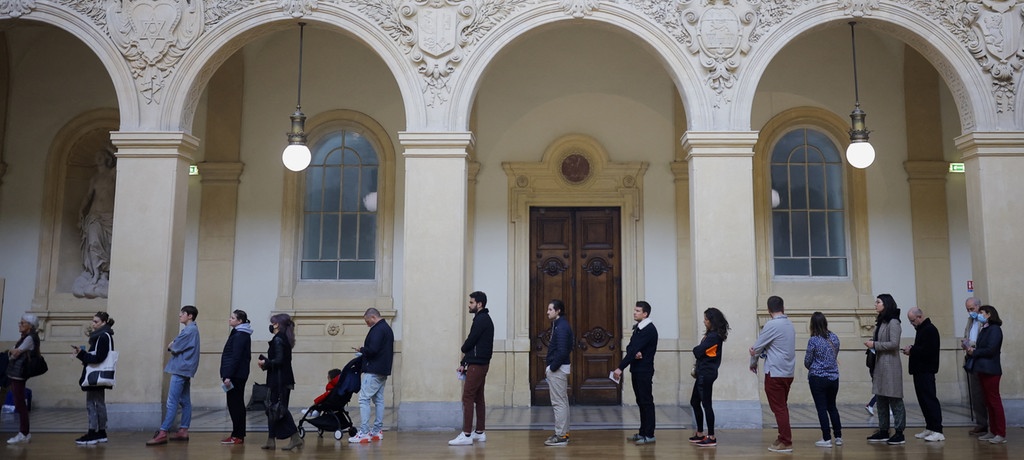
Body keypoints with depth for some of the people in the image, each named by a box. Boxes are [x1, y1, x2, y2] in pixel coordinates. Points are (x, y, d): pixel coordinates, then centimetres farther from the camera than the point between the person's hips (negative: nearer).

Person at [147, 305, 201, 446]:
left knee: (172, 403, -12)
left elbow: (174, 348, -14)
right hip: (185, 370, 10)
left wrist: (171, 345, 5)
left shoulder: (190, 330, -14)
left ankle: (163, 433, -15)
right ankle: (183, 431, 14)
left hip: (180, 370, -10)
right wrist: (173, 345, -3)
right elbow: (175, 346, 17)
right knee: (185, 402, 10)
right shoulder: (192, 329, 17)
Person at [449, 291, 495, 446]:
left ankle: (466, 435, -11)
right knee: (478, 398, 13)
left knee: (468, 397, -10)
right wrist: (463, 363, 12)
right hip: (480, 363, 10)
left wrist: (464, 348, 6)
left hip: (477, 365, -10)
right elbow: (473, 342, 16)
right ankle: (479, 433, 18)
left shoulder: (481, 320, -14)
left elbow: (470, 342, -18)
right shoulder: (483, 319, 17)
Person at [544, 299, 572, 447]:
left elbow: (562, 351, -24)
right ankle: (563, 433, 23)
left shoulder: (561, 327, -18)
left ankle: (561, 436, -1)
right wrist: (550, 366, 11)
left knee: (558, 403, -5)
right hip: (558, 369, 10)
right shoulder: (558, 324, 12)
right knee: (562, 402, 15)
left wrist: (552, 368, -16)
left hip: (557, 369, -10)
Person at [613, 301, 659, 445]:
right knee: (641, 402, 13)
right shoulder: (637, 328, 14)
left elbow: (635, 349, -22)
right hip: (636, 370, 9)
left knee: (646, 402, -4)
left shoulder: (649, 329, -16)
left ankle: (649, 435, 1)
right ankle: (642, 432, 20)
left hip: (644, 371, -9)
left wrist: (620, 368, -26)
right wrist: (635, 353, -16)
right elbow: (630, 347, 9)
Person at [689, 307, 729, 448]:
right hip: (703, 373, 10)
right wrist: (697, 367, 2)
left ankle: (711, 438, 3)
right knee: (694, 402, 16)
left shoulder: (713, 336, -17)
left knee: (706, 404, -4)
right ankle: (700, 434, 25)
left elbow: (698, 351, -20)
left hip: (707, 374, -10)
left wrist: (696, 348, 2)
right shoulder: (711, 334, 14)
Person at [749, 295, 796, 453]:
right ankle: (783, 438, 23)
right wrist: (761, 352, -3)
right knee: (782, 407, 17)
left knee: (779, 408, -1)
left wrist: (753, 363, 10)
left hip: (775, 373, -8)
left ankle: (786, 443, 2)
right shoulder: (789, 324, 9)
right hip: (788, 372, 8)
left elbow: (757, 347, -7)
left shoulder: (772, 325, -15)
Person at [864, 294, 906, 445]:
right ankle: (883, 431, 19)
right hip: (880, 365, 9)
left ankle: (899, 434, 1)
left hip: (890, 366, -9)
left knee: (895, 400, -4)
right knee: (881, 400, 12)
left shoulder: (893, 323, -10)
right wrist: (871, 343, 4)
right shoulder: (880, 322, 16)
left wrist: (875, 345, -15)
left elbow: (894, 343, -18)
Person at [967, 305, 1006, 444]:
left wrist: (974, 352, -7)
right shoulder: (984, 329, 16)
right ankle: (993, 431, 18)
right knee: (988, 402, 12)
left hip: (991, 371, -9)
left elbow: (990, 350, -19)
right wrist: (972, 350, -4)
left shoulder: (995, 329, -11)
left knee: (994, 401, -5)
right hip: (983, 370, 9)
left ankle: (1001, 434, -1)